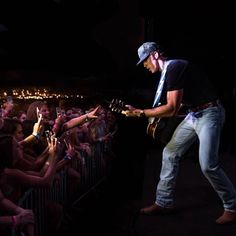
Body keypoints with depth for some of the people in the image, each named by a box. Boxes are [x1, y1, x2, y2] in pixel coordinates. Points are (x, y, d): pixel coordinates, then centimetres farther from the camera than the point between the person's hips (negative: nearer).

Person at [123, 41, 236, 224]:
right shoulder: (169, 71, 10)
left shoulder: (174, 68, -20)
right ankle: (165, 203, 15)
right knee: (170, 153, 6)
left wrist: (140, 113, -19)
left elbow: (172, 109, -25)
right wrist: (156, 118, 11)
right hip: (193, 115, 10)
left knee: (208, 165, -13)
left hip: (209, 113, -10)